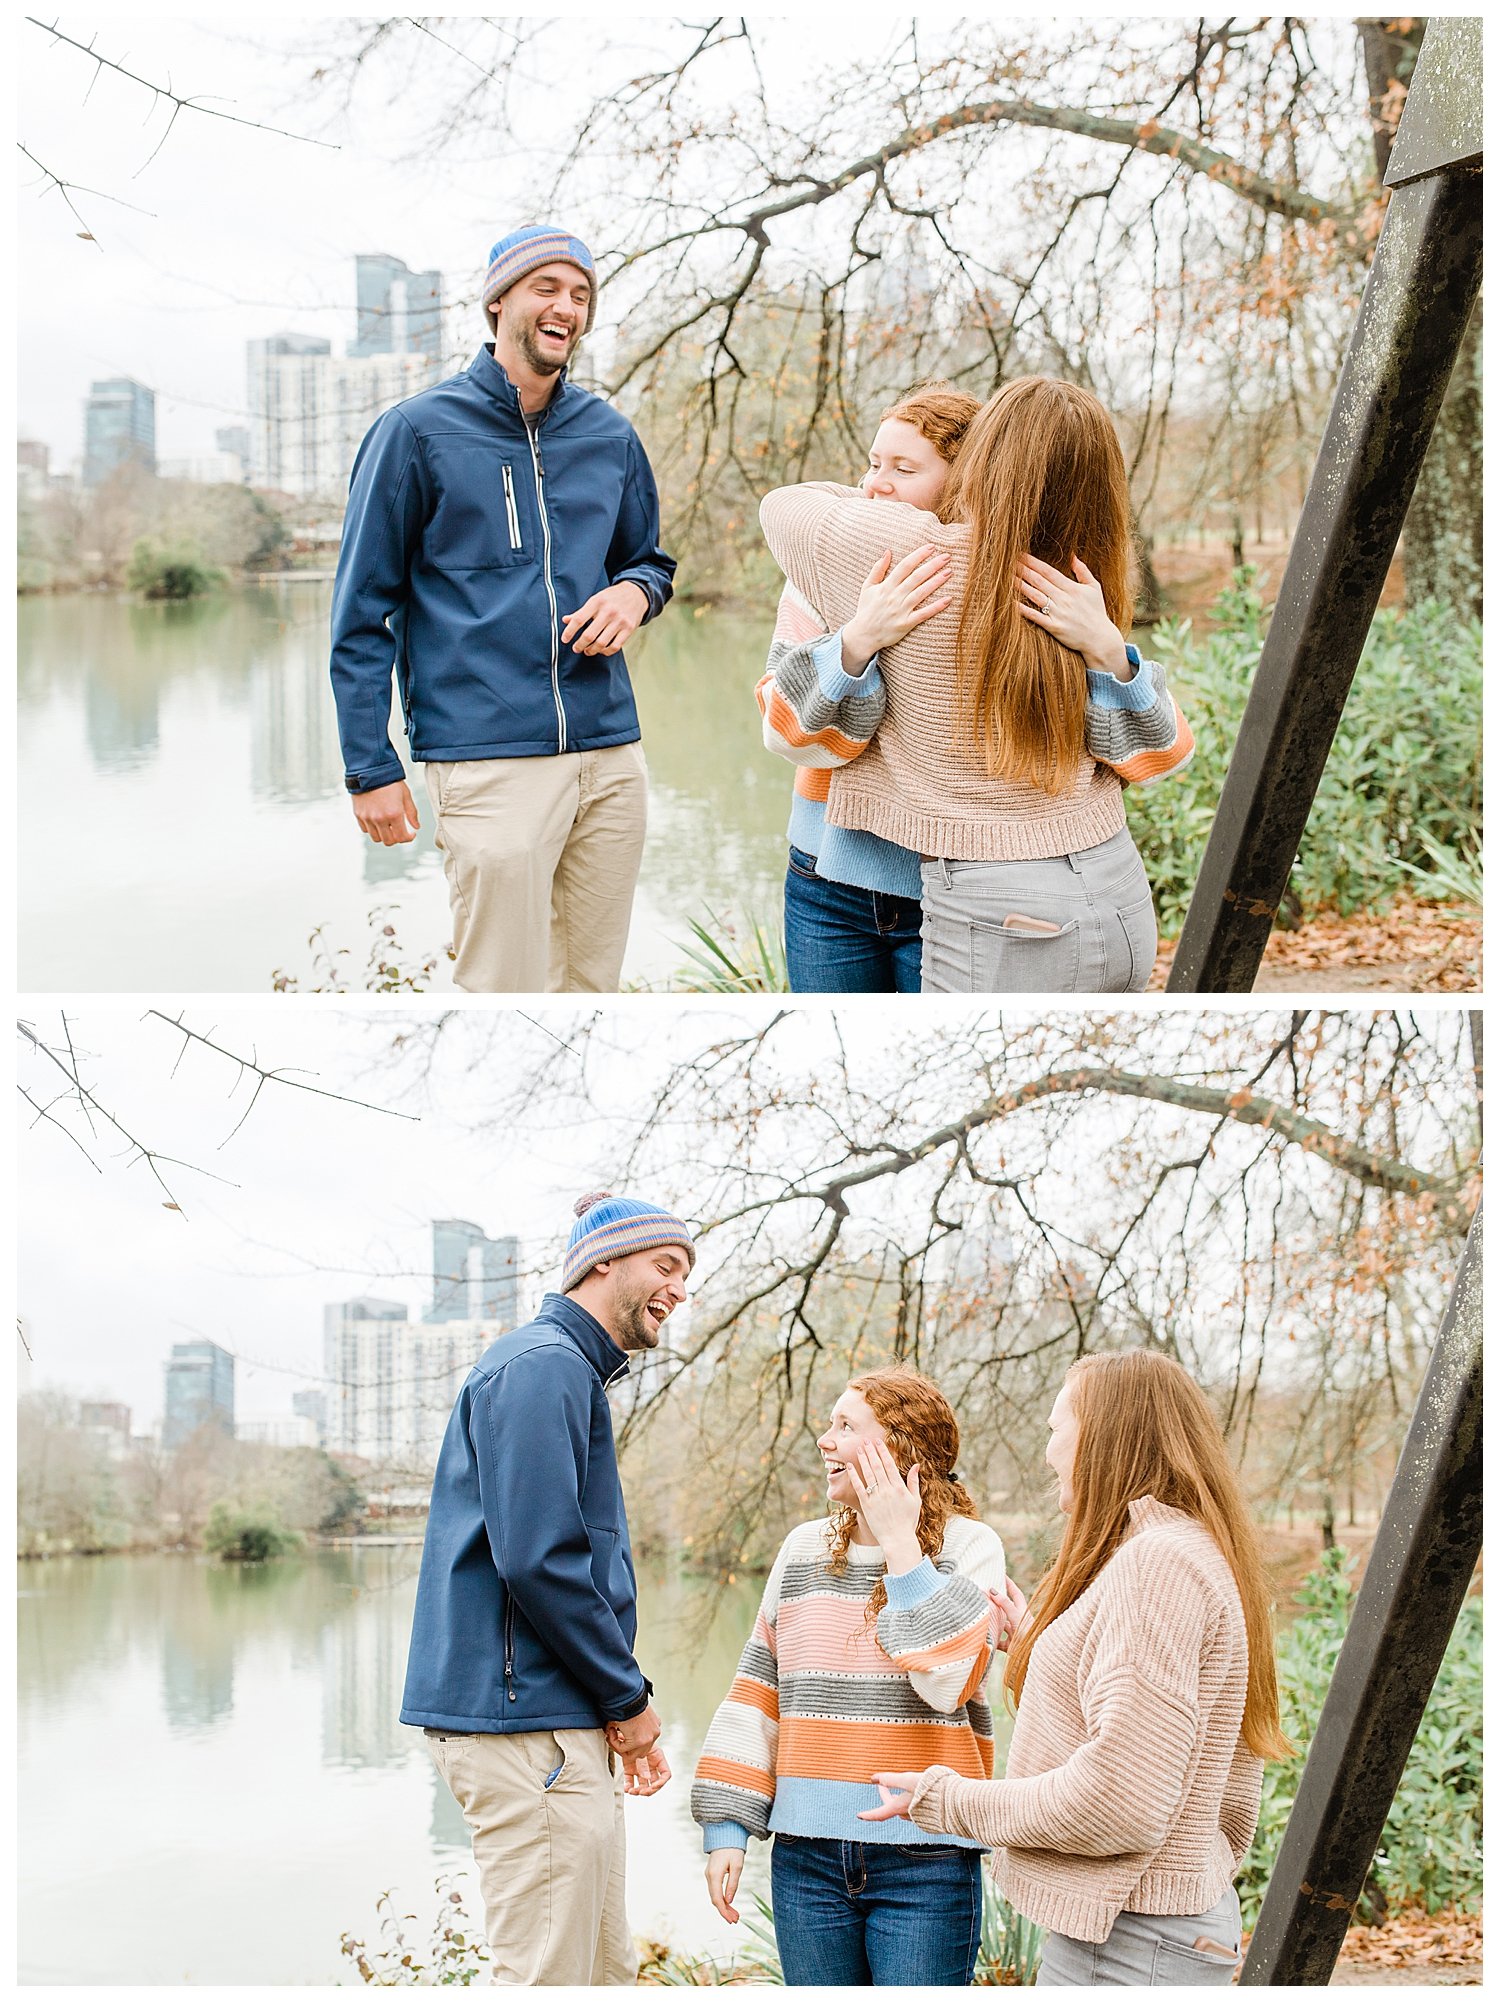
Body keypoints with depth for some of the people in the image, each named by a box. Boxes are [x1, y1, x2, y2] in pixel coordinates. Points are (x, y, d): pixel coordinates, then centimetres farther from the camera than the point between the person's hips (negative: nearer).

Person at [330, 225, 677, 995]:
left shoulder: (610, 437, 12)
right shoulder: (416, 431, 0)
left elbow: (649, 558, 27)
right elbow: (362, 616, 1)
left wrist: (634, 592, 1)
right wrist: (372, 768, -4)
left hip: (611, 755, 5)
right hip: (488, 757, -5)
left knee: (591, 987, 10)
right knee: (505, 990, -9)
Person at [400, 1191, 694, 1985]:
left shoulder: (571, 1372, 22)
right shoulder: (543, 1366, -12)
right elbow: (535, 1559, -21)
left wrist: (623, 1706, 15)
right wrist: (629, 1697, -11)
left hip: (562, 1723, 11)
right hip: (527, 1720, -11)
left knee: (607, 1972, 14)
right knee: (548, 1978, -8)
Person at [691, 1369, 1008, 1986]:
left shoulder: (968, 1546, -2)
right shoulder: (804, 1549, 10)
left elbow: (949, 1680, -17)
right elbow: (756, 1693, 12)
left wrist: (899, 1545, -13)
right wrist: (726, 1828, 6)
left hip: (923, 1864, -4)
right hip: (807, 1858, 4)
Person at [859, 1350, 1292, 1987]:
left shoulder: (1158, 1559, -16)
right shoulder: (1192, 1553, 16)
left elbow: (1121, 1801, -23)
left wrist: (952, 1800, -10)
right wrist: (1038, 1645, 25)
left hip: (1129, 1938, -10)